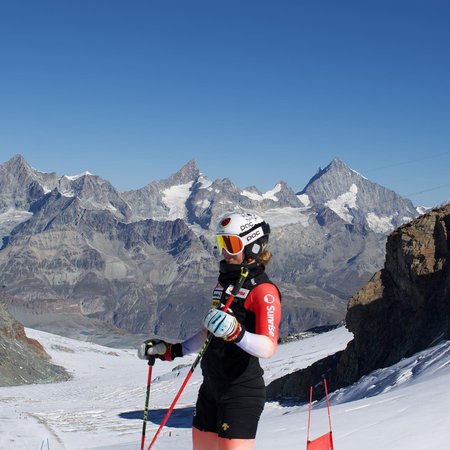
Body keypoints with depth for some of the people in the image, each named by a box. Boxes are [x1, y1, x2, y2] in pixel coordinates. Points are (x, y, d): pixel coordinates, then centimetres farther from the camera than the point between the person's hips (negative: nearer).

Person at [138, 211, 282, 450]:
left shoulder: (263, 290, -13)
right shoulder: (224, 282, 13)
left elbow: (268, 347, -26)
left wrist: (235, 332, -43)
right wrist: (170, 351, 17)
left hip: (242, 390, -9)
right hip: (211, 386, 9)